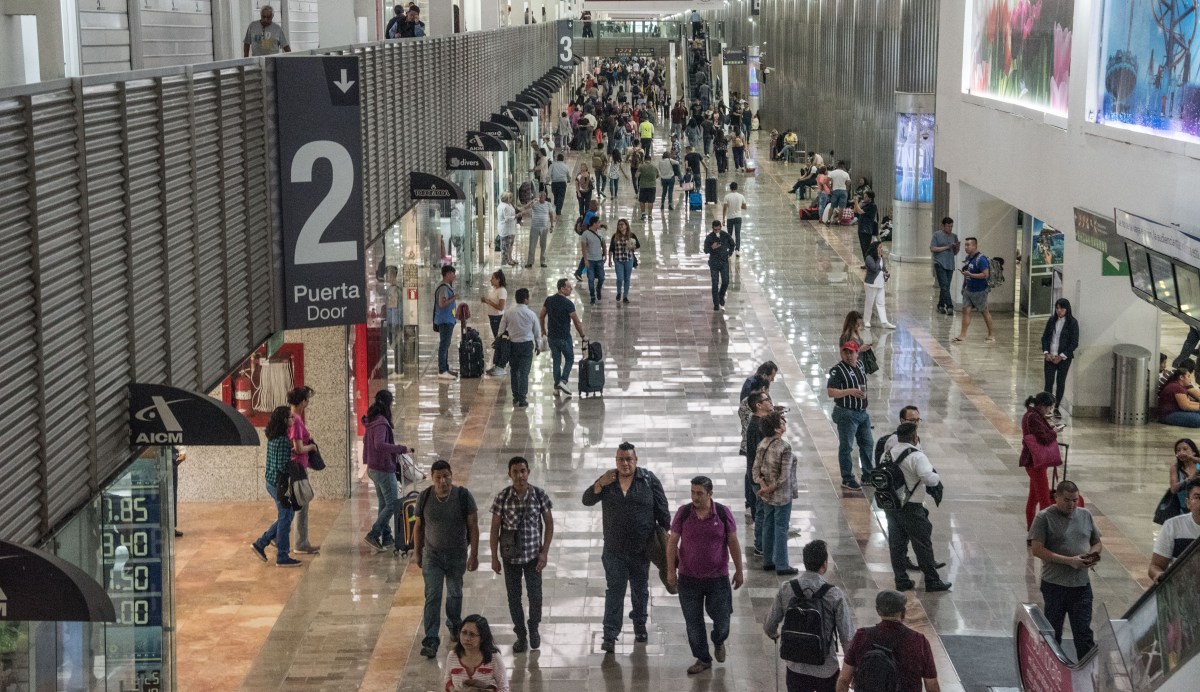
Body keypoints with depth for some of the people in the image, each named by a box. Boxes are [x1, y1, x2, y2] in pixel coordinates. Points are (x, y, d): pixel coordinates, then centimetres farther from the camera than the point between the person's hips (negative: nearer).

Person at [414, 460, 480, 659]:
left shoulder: (463, 496, -13)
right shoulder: (424, 497, -9)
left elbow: (473, 526, -8)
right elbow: (419, 526, 3)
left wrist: (474, 554, -10)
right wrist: (417, 553, 8)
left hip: (457, 555, 0)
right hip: (432, 555, 0)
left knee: (455, 594, 16)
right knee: (432, 597, -7)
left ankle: (454, 625, 42)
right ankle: (431, 641, -7)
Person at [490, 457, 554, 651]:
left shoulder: (539, 495, -9)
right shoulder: (502, 497, -9)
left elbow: (549, 524, -1)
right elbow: (495, 528, -2)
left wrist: (544, 552, -6)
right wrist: (494, 557, -3)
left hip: (533, 555, 0)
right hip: (510, 556, 0)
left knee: (535, 595, 3)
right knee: (514, 597, 9)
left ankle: (533, 629, 29)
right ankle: (521, 635, 25)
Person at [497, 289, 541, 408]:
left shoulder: (508, 314, -5)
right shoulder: (531, 314, -10)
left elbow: (501, 330, 2)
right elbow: (537, 331, 0)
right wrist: (537, 344, 18)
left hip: (513, 344, 2)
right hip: (527, 344, -2)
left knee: (514, 371, 16)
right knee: (524, 373, 2)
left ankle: (516, 398, 21)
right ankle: (522, 400, 0)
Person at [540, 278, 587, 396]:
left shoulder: (549, 300, 2)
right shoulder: (568, 303, -16)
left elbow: (542, 316, 9)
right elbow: (576, 322, -13)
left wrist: (543, 330, 22)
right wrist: (582, 335, -1)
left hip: (552, 337, 5)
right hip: (564, 337, -5)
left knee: (556, 360, 13)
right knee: (569, 359, 11)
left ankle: (557, 386, 14)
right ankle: (563, 381, -5)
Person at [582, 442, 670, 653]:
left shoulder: (649, 480, -5)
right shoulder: (607, 481, -1)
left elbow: (662, 509, -1)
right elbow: (587, 500, -7)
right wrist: (600, 485, -23)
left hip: (641, 548, 0)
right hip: (615, 550, 0)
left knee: (640, 590, 16)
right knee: (614, 592, -2)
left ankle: (640, 627, 35)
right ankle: (610, 636, -3)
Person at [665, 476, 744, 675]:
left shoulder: (723, 513, -9)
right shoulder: (683, 513, -8)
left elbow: (733, 543, -2)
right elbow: (672, 542, -2)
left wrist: (739, 571, 1)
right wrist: (671, 570, -4)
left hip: (718, 577, -1)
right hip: (689, 578, 1)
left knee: (721, 618, 8)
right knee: (693, 621, 7)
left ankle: (718, 642, 42)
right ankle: (703, 659, 24)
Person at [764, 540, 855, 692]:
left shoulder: (786, 590, -9)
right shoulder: (835, 596, -17)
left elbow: (769, 626, 2)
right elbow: (847, 638, -13)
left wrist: (773, 634, 27)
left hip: (795, 667, 3)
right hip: (825, 670, -2)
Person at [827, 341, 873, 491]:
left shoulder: (859, 366, 9)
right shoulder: (837, 370, -15)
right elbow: (830, 392, -23)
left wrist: (863, 393, 14)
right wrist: (850, 391, -28)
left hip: (862, 412, 8)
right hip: (846, 414, -8)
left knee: (867, 444, 16)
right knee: (846, 447, 0)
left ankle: (868, 474, 30)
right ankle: (847, 480, 7)